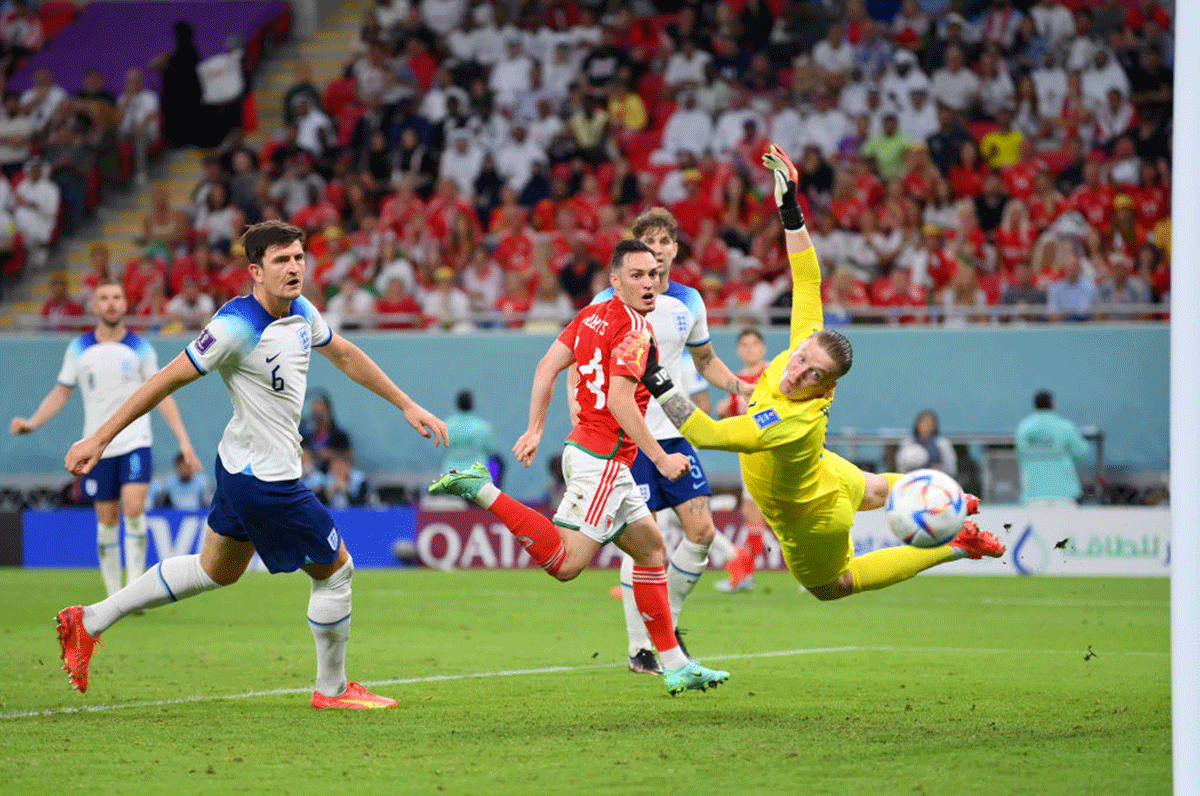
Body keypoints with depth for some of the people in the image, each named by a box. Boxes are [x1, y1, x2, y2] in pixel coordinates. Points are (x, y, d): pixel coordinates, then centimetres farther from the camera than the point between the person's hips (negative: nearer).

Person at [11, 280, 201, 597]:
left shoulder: (140, 348, 2)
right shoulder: (79, 348, 5)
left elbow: (161, 394, 7)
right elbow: (61, 392, 12)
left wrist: (183, 440, 2)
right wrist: (32, 423, -2)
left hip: (135, 443, -2)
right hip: (98, 448, 2)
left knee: (134, 507, -20)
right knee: (106, 520, 3)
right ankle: (114, 597, 14)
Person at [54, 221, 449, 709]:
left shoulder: (301, 312, 1)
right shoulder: (236, 326, -25)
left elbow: (345, 356, 19)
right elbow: (168, 379, -20)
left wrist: (406, 405, 22)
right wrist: (99, 439, -17)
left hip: (240, 468, 10)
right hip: (267, 481, -10)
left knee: (215, 570, 23)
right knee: (335, 571, 3)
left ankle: (89, 622, 28)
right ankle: (332, 689, 22)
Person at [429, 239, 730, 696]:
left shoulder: (592, 315, 12)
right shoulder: (633, 328, -14)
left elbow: (547, 367, 12)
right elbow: (619, 401, -22)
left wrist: (535, 430, 16)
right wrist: (660, 458, -16)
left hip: (599, 457, 11)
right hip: (602, 457, -11)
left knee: (651, 548, 15)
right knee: (565, 563, -14)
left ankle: (676, 667, 17)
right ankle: (481, 491, -13)